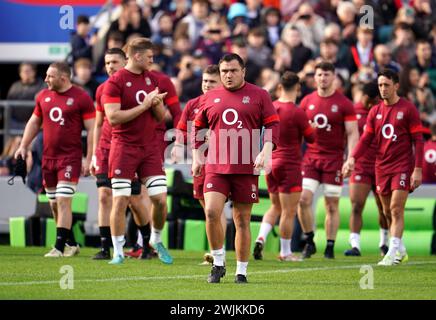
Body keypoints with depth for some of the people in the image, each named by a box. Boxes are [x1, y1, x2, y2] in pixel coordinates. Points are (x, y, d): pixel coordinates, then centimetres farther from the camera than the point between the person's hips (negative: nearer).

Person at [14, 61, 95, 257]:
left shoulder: (81, 98, -7)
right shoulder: (43, 96, 11)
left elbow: (91, 129, -6)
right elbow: (34, 123, 22)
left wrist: (88, 159, -11)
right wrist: (23, 146, 12)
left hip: (70, 158, -6)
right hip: (48, 158, 6)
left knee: (63, 202, -13)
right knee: (54, 204, 9)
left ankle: (59, 248, -13)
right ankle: (71, 244, 21)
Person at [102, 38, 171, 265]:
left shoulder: (152, 79, 13)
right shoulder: (115, 82, -8)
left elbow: (161, 117, 15)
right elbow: (113, 117, -17)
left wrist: (157, 103, -7)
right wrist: (145, 105, -16)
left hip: (149, 147, 5)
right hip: (124, 148, -5)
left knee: (160, 199, -1)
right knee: (120, 201, -5)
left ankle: (157, 240, 23)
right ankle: (118, 252, 4)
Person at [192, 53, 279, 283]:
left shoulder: (258, 95, 5)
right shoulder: (209, 98, 11)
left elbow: (272, 125, 1)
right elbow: (198, 128, 21)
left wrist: (265, 152, -12)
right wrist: (197, 156, 14)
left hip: (246, 169, -1)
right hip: (216, 167, 1)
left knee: (242, 221, 3)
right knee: (211, 212, -17)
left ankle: (241, 271, 12)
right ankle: (218, 263, 0)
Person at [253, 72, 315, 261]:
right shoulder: (297, 113, -16)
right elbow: (311, 138, -6)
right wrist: (310, 126, 13)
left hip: (270, 163, 6)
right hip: (290, 166, -6)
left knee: (276, 207, 19)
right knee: (289, 211, 3)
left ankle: (261, 238, -1)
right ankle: (285, 253, 8)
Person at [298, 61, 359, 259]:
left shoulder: (344, 104, -2)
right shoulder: (307, 102, 8)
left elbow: (352, 133, -4)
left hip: (334, 159, -3)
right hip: (311, 157, 3)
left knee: (332, 205, 0)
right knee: (303, 200, -9)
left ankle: (330, 247, 7)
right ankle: (309, 242, 7)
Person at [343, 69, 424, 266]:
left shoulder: (408, 109, -5)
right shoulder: (375, 111, 9)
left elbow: (418, 140, -5)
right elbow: (366, 139, 8)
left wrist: (418, 169, -11)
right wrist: (352, 158, -9)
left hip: (403, 166, -5)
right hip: (382, 167, 5)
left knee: (396, 209, -13)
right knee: (387, 211, 8)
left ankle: (393, 253, -13)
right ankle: (401, 250, 21)